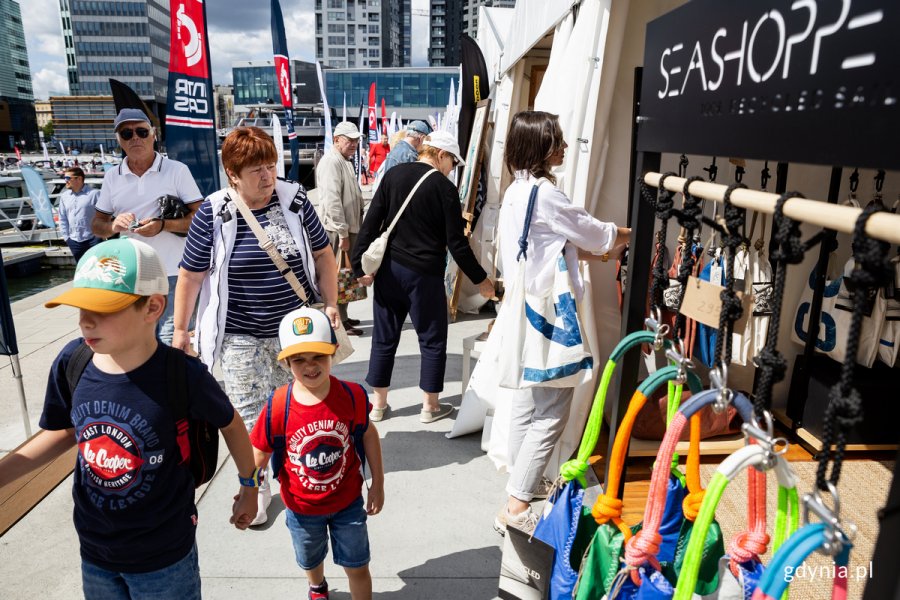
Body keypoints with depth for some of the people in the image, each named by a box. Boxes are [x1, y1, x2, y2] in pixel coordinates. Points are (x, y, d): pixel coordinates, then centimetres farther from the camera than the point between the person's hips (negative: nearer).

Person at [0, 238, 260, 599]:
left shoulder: (183, 376, -28)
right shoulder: (71, 362, -15)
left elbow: (230, 423, -9)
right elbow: (65, 430, 4)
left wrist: (248, 487, 3)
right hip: (93, 549, 4)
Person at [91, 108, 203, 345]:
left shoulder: (177, 170, -1)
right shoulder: (112, 177, 11)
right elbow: (96, 225, 15)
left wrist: (163, 225, -19)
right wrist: (113, 226, -8)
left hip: (171, 275, -4)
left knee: (172, 343, -3)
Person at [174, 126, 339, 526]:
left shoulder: (295, 200, -4)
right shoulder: (212, 214, -9)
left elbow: (323, 253, 5)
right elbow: (191, 275, -1)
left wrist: (331, 304, 0)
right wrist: (180, 328, 2)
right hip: (241, 336, -1)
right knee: (246, 415, 8)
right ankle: (256, 487, 29)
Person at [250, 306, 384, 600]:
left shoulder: (352, 395, -22)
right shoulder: (278, 408, -25)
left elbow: (368, 434, -6)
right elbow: (258, 455, -11)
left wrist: (378, 484, -1)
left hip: (348, 501, -1)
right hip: (302, 507, 2)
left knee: (357, 567, 14)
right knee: (310, 562, 30)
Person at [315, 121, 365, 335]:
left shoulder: (345, 161, 17)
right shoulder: (331, 161, -15)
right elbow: (332, 200, -23)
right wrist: (343, 233, -23)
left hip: (349, 228, 10)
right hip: (339, 230, -10)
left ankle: (342, 316, 28)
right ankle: (339, 322, 5)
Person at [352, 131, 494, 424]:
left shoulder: (394, 175, 4)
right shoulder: (444, 188, -10)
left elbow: (371, 222, 0)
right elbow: (456, 243, -9)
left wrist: (361, 264, 5)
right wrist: (480, 279, 1)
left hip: (389, 269, 5)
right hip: (424, 274, -5)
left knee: (384, 337, 14)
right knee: (432, 340, 11)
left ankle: (378, 404, 24)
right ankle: (430, 406, 20)